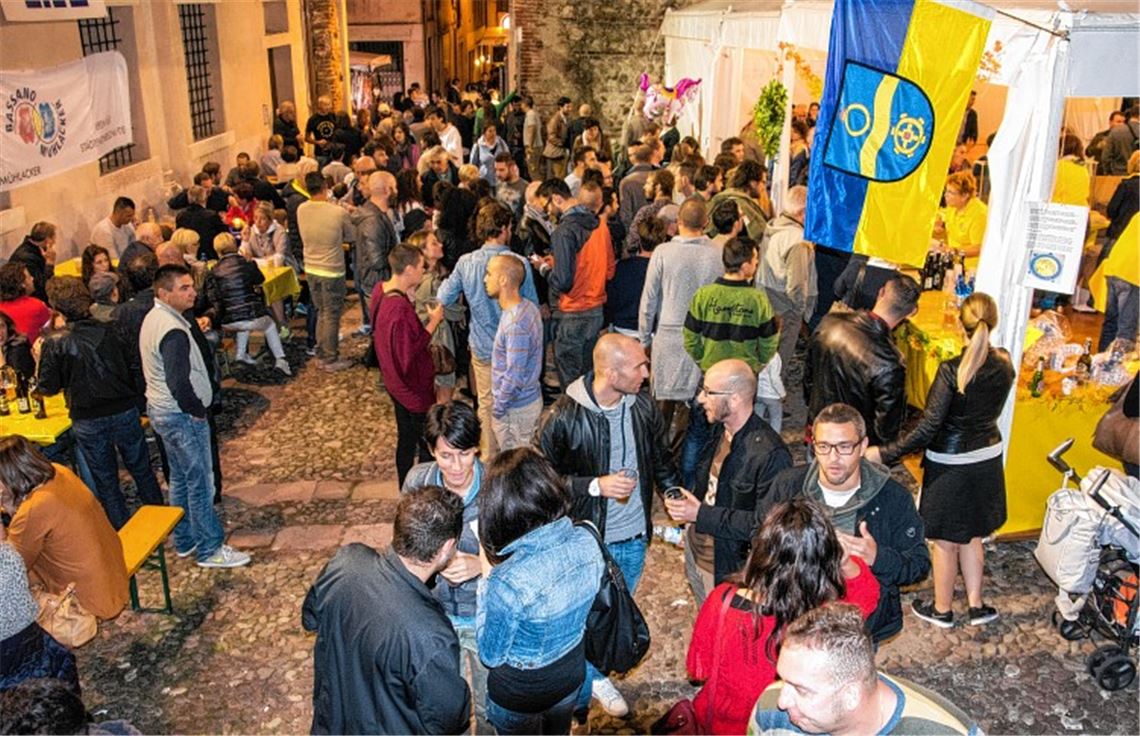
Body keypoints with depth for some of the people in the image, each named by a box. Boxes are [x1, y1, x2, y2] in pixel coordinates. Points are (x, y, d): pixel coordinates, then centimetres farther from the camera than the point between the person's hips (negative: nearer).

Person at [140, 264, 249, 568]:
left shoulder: (153, 318, 7)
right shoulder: (173, 332, -26)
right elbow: (179, 383, -30)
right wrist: (198, 410, -16)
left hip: (160, 410, 10)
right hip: (181, 416, -10)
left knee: (180, 478, 21)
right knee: (200, 482, 1)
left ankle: (184, 541, 34)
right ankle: (210, 549, 12)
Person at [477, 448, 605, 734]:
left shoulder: (509, 580, -39)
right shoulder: (587, 542, -22)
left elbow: (490, 655, -20)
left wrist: (487, 578, -17)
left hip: (520, 692, -4)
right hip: (572, 672, 5)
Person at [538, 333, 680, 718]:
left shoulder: (643, 406, -7)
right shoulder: (564, 417, -22)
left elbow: (661, 459, 8)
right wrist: (596, 485, -25)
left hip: (635, 538, 5)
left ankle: (599, 675, 49)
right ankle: (578, 696, 35)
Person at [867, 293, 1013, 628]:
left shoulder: (951, 370, -26)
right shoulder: (1004, 365, -8)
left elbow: (927, 430, -26)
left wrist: (883, 453, -21)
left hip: (950, 465, -6)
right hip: (987, 459, 6)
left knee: (945, 540, 12)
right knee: (971, 533, 23)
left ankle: (942, 609, 28)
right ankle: (976, 604, 32)